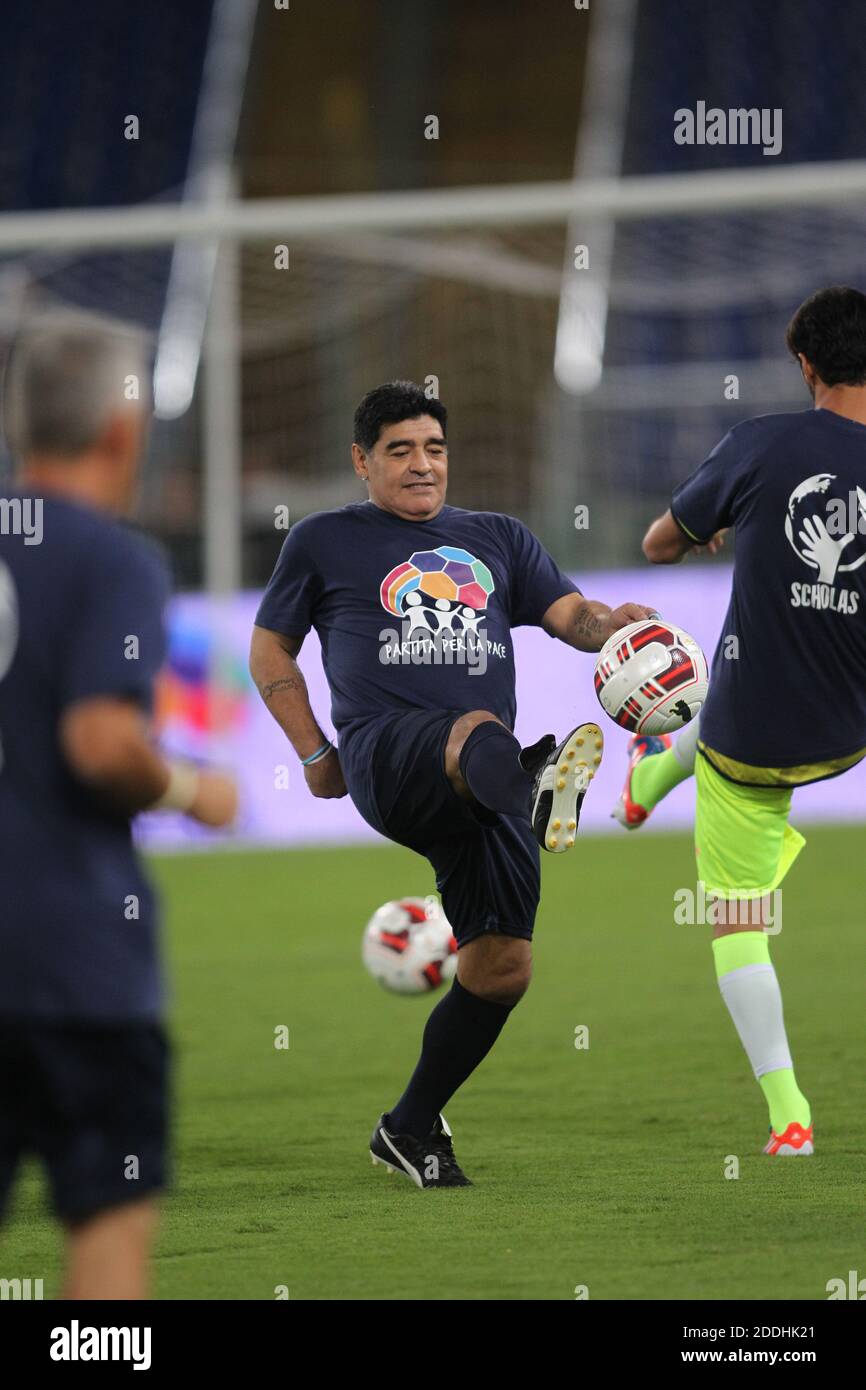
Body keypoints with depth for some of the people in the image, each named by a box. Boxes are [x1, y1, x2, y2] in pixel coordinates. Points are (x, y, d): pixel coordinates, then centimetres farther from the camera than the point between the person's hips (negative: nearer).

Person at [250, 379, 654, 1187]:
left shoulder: (496, 539, 24)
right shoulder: (325, 542, 16)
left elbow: (570, 615, 12)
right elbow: (270, 651, 21)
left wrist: (612, 623, -11)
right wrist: (314, 755, 11)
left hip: (475, 789, 5)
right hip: (387, 753, -4)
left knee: (502, 967, -1)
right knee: (479, 730, -39)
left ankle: (410, 1129, 16)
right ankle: (535, 791, -75)